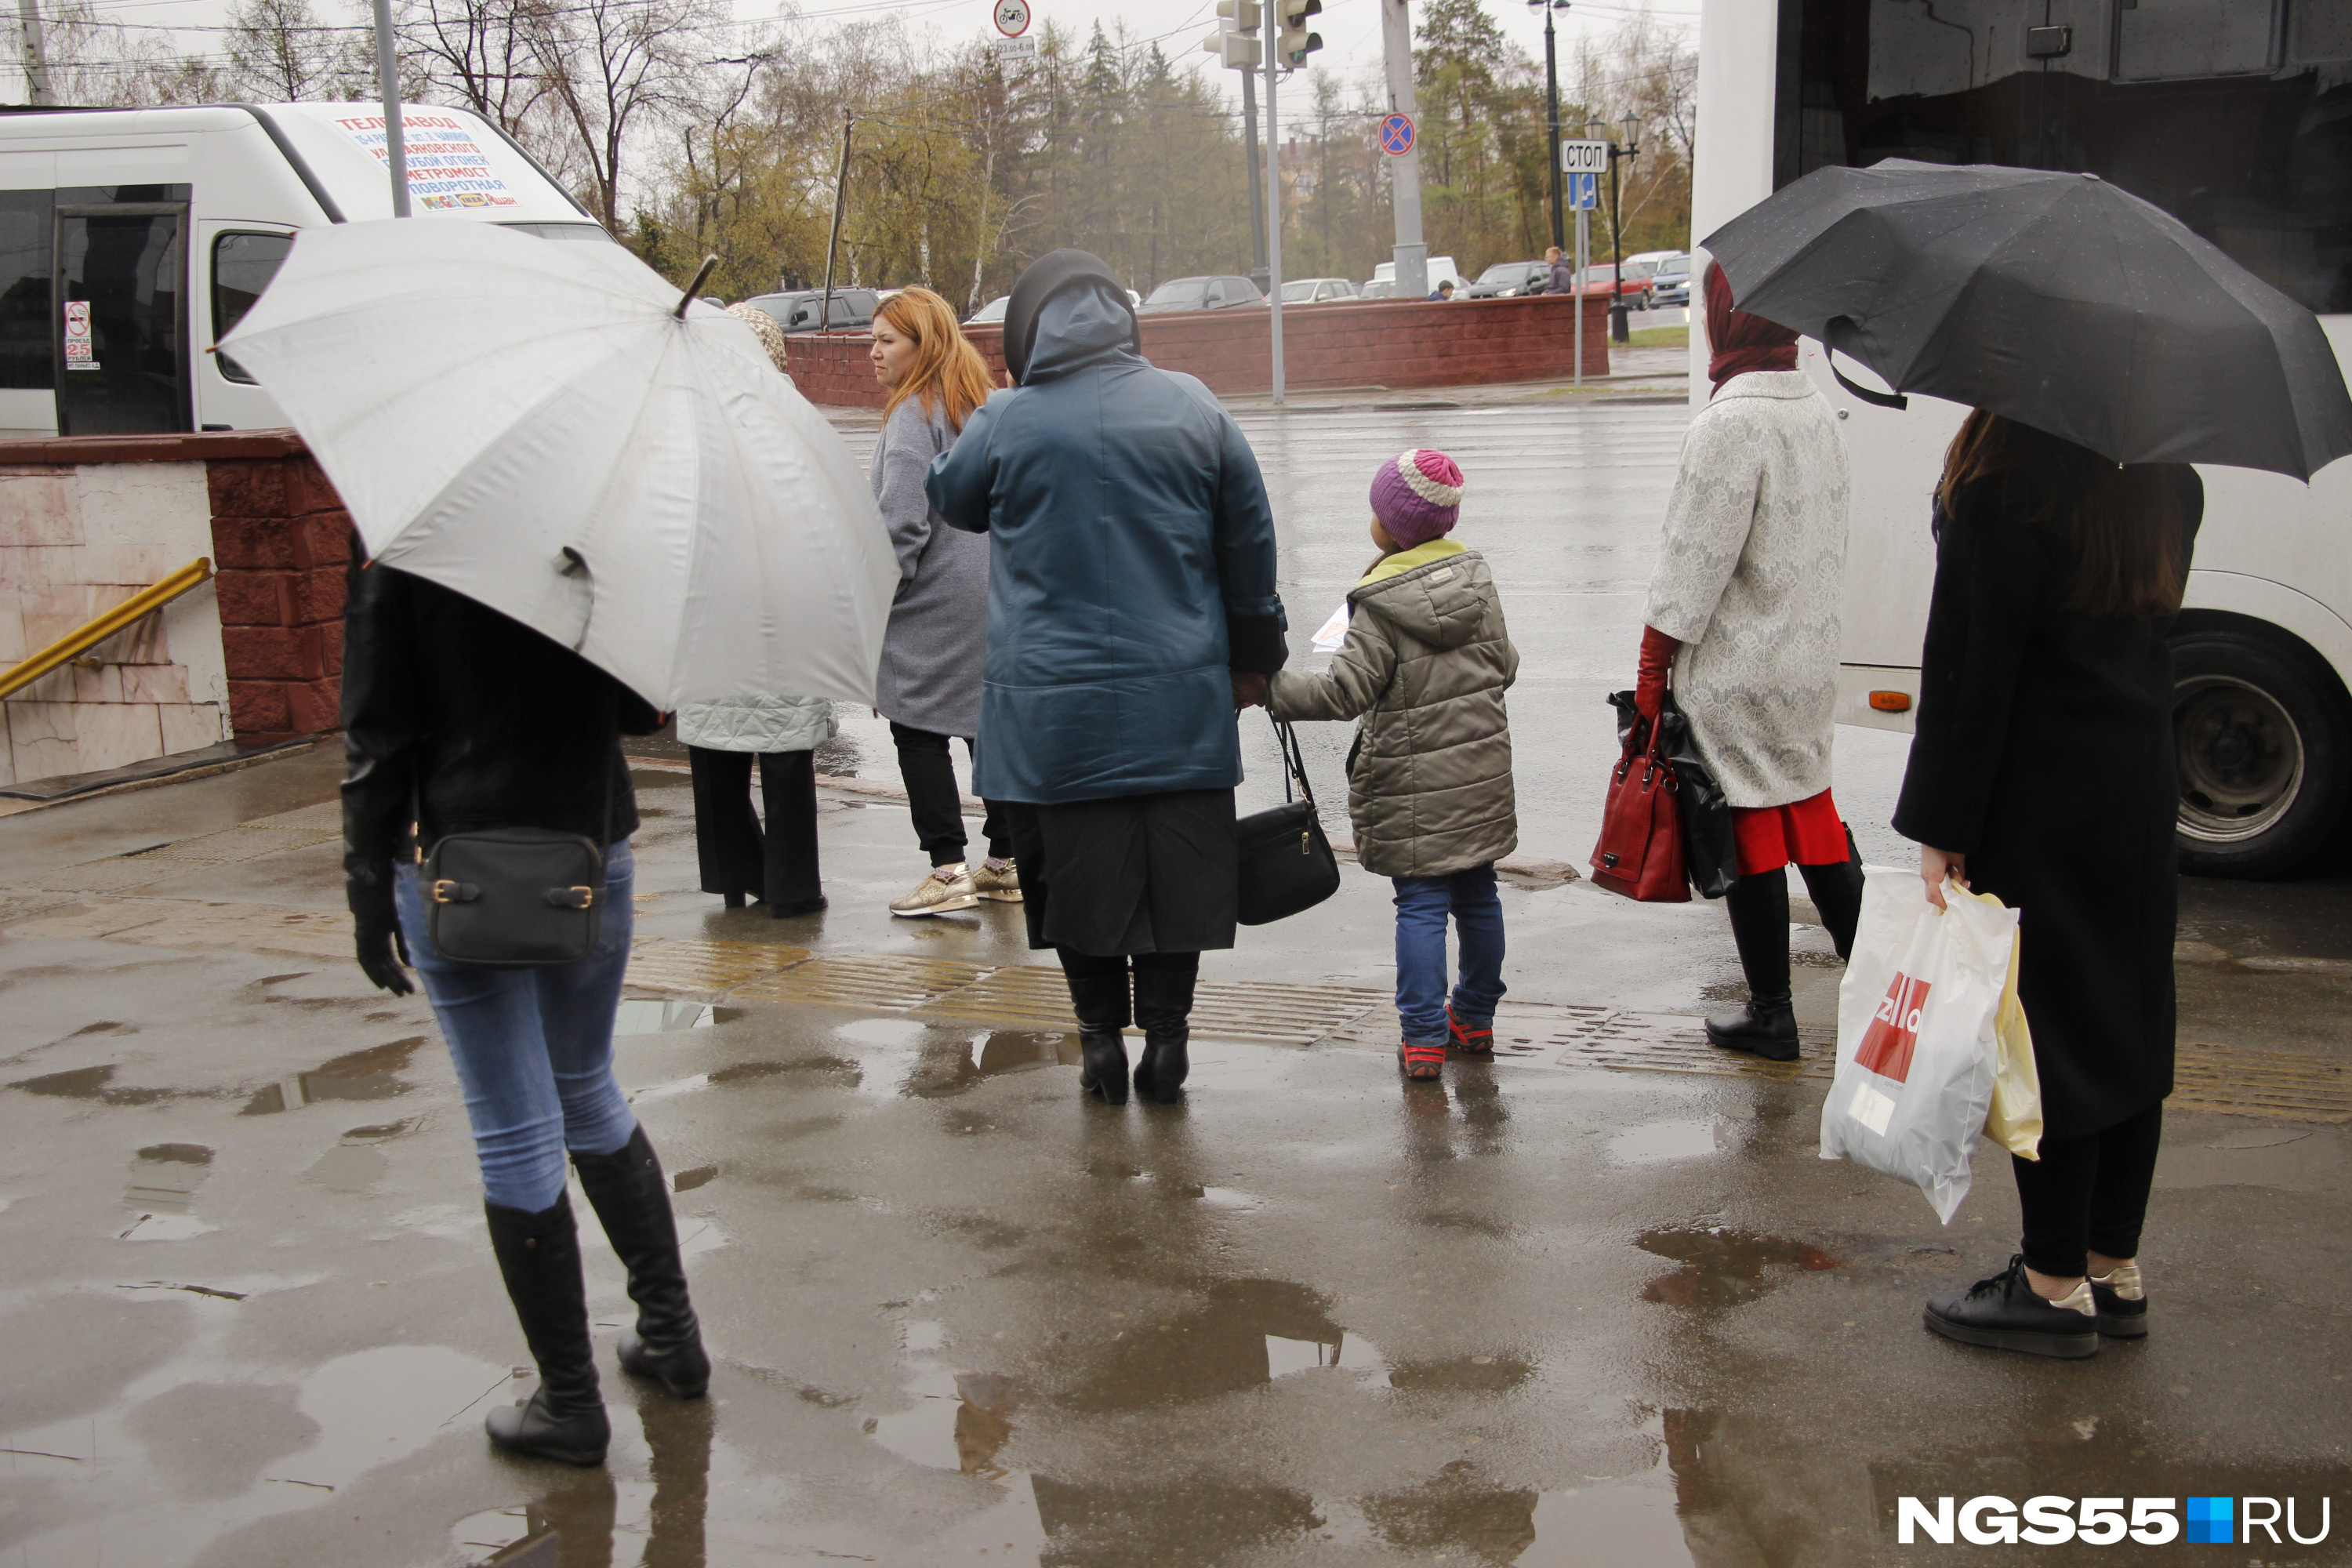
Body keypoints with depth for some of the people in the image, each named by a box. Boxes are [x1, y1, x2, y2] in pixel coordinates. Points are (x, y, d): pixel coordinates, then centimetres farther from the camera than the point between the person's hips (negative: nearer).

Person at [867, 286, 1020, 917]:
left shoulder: (914, 415, -13)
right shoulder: (982, 406, 14)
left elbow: (902, 522, -17)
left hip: (936, 603, -8)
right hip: (996, 594, 9)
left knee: (918, 732, -2)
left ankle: (948, 869, -4)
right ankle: (1006, 861, 18)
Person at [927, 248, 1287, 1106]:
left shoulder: (1006, 422, -7)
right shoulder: (1195, 409, 1)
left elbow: (950, 499, 14)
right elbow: (1250, 545, 9)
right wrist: (1254, 654, 20)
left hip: (1053, 705, -1)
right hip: (1181, 701, 2)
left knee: (1076, 872, 10)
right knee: (1177, 868, 9)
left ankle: (1101, 1034, 14)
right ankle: (1166, 1033, 13)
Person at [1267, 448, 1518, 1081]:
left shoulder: (1382, 608, -16)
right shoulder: (1477, 578, 4)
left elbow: (1343, 692, -18)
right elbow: (1505, 665, 12)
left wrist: (1270, 687, -10)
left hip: (1415, 782, -6)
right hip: (1483, 768, 6)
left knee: (1421, 904, -2)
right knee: (1477, 894, 16)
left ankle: (1423, 1038, -2)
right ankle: (1475, 1017, 29)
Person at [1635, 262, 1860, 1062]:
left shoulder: (1730, 423, -20)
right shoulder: (1815, 409, 6)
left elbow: (1694, 562, -19)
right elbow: (1830, 541, 13)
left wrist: (1653, 667, -11)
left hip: (1738, 674, -8)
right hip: (1811, 659, 8)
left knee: (1752, 833, 3)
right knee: (1812, 814, 19)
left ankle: (1771, 1013, 14)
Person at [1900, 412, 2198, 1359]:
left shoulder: (2004, 472, -17)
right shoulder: (2165, 474, 8)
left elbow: (1973, 666, -18)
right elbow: (2152, 608, 13)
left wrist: (1941, 828, -13)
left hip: (2037, 802, -8)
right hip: (2141, 785, 8)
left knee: (2041, 1029, 1)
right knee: (2128, 1023, 14)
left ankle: (2057, 1284, 11)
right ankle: (2115, 1270, 26)